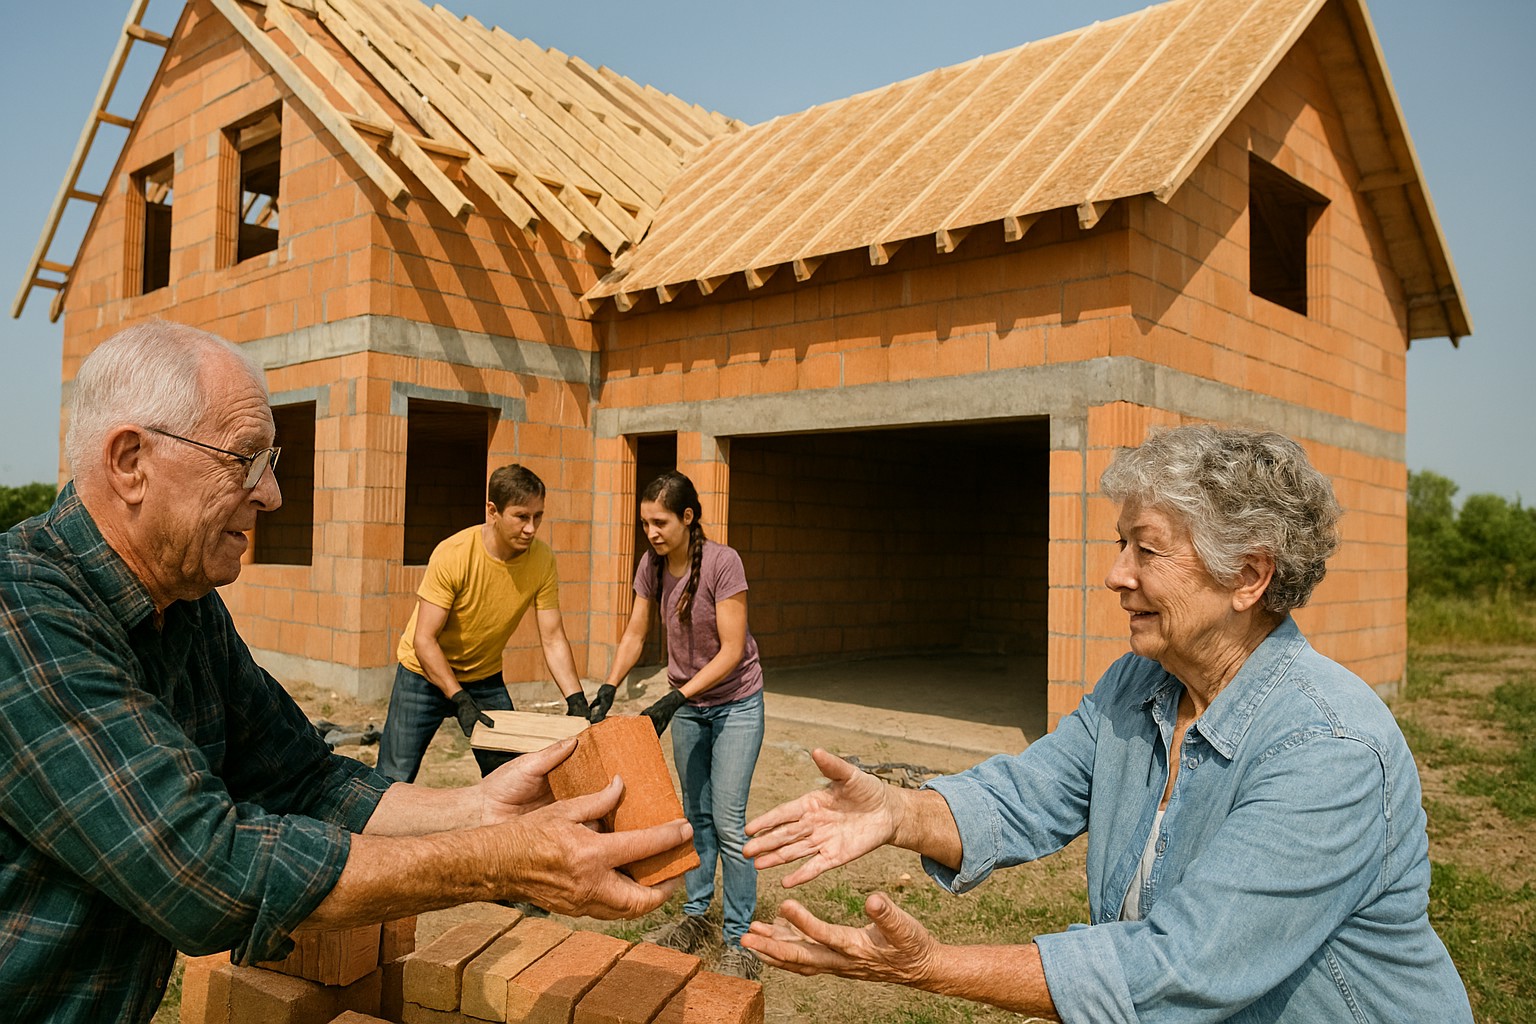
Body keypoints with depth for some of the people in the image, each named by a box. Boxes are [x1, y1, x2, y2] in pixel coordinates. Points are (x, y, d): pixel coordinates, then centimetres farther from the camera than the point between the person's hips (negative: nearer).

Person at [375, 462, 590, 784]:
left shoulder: (541, 560, -16)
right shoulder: (452, 554, -26)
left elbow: (553, 639, -13)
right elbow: (424, 640, -25)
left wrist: (576, 700, -24)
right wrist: (460, 700, -33)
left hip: (485, 679, 3)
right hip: (426, 674, -3)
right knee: (394, 781, 0)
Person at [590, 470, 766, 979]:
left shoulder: (722, 562, -24)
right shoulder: (652, 566, -6)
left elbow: (731, 650, -24)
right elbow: (634, 635, 2)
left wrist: (673, 700, -27)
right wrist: (608, 689, -12)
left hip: (735, 703, -6)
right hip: (687, 704, 6)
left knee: (728, 822, -7)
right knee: (695, 814, 15)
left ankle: (739, 943, 4)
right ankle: (694, 917, 29)